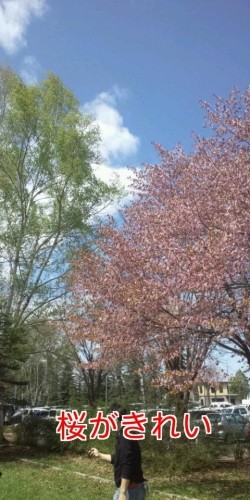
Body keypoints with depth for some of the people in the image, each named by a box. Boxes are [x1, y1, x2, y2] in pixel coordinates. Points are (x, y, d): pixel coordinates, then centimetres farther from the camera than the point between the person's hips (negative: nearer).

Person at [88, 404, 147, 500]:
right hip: (135, 488, 10)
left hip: (130, 489, -10)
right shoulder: (126, 436, 11)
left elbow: (127, 467, -26)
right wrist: (99, 455, 28)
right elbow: (119, 459, 24)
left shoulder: (125, 438, -20)